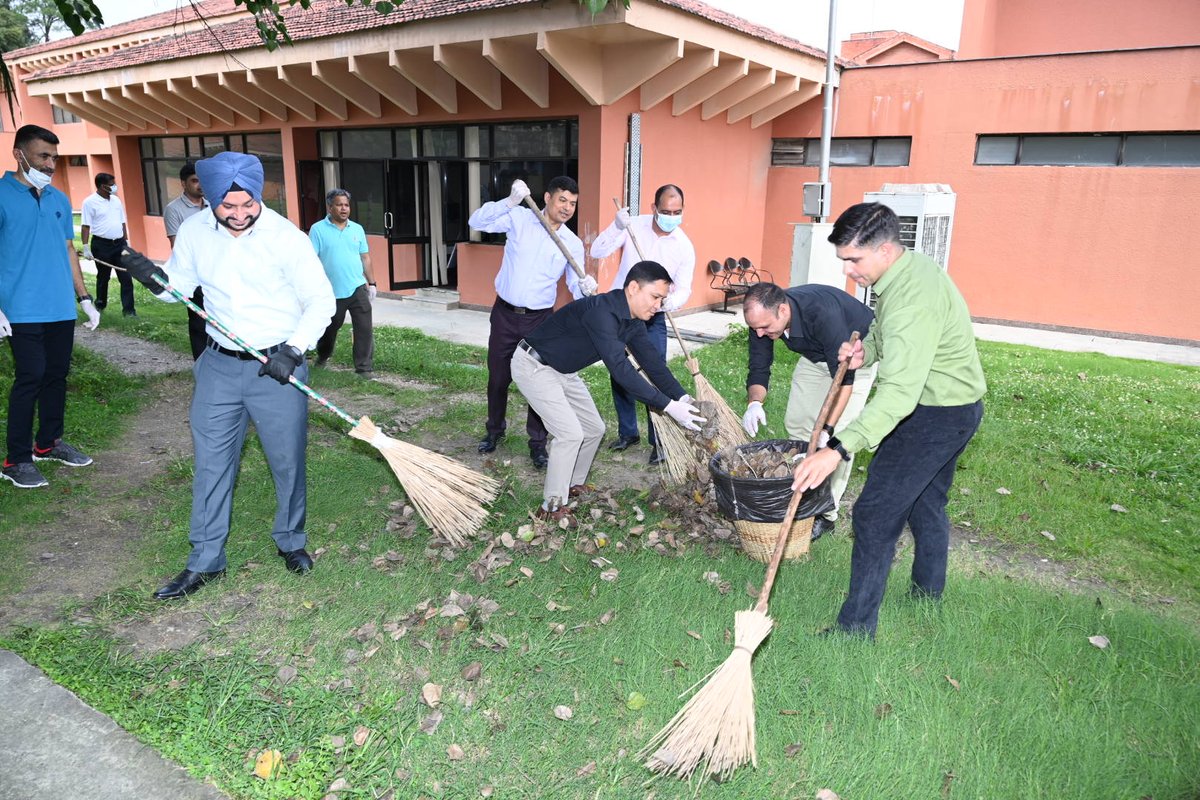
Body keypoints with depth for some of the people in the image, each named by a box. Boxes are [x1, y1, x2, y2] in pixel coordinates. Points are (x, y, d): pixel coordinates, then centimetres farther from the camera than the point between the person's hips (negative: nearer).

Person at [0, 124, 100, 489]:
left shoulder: (59, 199, 12)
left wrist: (85, 298, 16)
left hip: (62, 309, 6)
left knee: (57, 375, 12)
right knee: (30, 378, -5)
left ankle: (48, 442, 27)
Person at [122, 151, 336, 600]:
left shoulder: (286, 237, -14)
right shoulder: (194, 232, -1)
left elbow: (321, 301, -11)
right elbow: (181, 285, 13)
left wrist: (293, 349, -22)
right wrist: (154, 279, -9)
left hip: (277, 367, -3)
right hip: (219, 366, 4)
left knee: (287, 460, 7)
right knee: (211, 464, 9)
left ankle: (291, 541, 30)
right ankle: (205, 561, 22)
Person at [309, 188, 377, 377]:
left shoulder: (357, 229, 8)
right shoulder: (318, 230, -4)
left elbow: (365, 257, 13)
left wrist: (372, 283, 11)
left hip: (358, 288, 2)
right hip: (331, 291, -2)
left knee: (365, 329, -6)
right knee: (329, 328, 16)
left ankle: (364, 367, 1)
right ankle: (322, 355, 43)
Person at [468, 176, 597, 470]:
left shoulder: (573, 243, -1)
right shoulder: (519, 218, -5)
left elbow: (576, 287, -1)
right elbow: (477, 222, -14)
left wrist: (585, 288, -26)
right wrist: (509, 202, -28)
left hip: (540, 319, 0)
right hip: (505, 314, 0)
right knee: (498, 377, 12)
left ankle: (537, 443, 17)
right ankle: (495, 430, 34)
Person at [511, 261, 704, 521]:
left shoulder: (633, 321, -3)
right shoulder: (600, 312, -33)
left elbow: (652, 362, 0)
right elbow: (621, 370, -38)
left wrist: (683, 399, -11)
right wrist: (668, 406, -38)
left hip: (562, 370, 9)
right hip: (533, 366, -9)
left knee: (594, 428, 10)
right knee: (570, 433, -16)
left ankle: (574, 486, 29)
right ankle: (553, 506, -3)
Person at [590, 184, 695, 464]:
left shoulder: (685, 247, -9)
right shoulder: (633, 226, -8)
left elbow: (683, 288, -8)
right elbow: (597, 252, -13)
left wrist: (672, 302, -32)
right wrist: (617, 226, -30)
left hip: (652, 319, -1)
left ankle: (658, 441, 4)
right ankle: (627, 432, 26)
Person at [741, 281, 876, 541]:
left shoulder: (823, 313, -42)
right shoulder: (762, 317, -23)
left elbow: (844, 377, -40)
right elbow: (759, 368, -15)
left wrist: (827, 430, -47)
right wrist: (754, 403, -36)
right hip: (815, 355, 7)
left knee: (840, 433, -14)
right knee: (796, 423, 5)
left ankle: (827, 512, -3)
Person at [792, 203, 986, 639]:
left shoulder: (913, 299, -31)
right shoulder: (907, 269, 1)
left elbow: (899, 393, -40)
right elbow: (891, 334, 19)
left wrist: (838, 450, -46)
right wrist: (867, 347, -3)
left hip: (936, 413, -11)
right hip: (954, 406, 11)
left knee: (876, 513, -9)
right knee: (926, 502, 25)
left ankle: (856, 627, 1)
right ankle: (928, 596, 44)